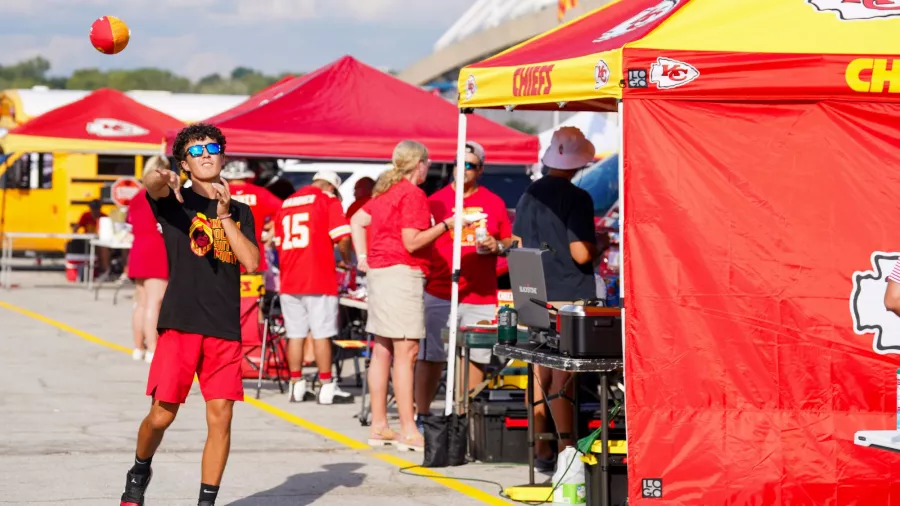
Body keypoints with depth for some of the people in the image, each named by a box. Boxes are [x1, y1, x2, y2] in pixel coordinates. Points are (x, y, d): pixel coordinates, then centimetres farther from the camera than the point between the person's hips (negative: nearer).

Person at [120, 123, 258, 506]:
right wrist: (160, 179, -45)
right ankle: (139, 473, 26)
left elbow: (251, 262, 0)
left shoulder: (241, 212, 14)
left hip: (225, 329, 3)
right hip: (180, 323, -3)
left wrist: (224, 215, -7)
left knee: (220, 418, -2)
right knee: (162, 414, -3)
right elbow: (152, 186, -21)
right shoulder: (176, 201, 4)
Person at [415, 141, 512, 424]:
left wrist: (496, 246, -6)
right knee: (431, 357, -1)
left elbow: (509, 242, 16)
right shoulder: (435, 201, 3)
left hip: (481, 297, 2)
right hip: (439, 293, -2)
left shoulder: (494, 203, 10)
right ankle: (422, 416, 8)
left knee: (476, 358, 3)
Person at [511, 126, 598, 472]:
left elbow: (518, 246, 12)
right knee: (563, 377, -6)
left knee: (540, 375, 10)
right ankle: (566, 451, -6)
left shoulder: (529, 195, 7)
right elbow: (580, 253, -16)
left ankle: (542, 452, 14)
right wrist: (599, 246, 3)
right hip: (569, 297, -6)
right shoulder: (577, 198, -12)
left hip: (534, 297, 6)